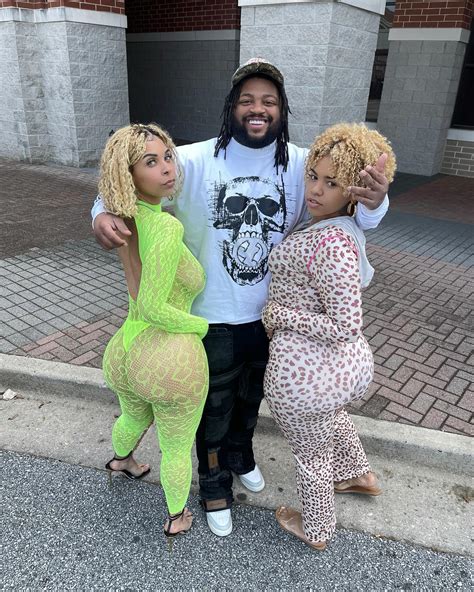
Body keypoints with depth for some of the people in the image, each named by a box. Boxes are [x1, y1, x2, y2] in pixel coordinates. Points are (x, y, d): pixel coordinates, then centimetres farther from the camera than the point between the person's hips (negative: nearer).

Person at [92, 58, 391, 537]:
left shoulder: (301, 165, -11)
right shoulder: (195, 161, -17)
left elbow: (345, 212, -13)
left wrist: (373, 203, -37)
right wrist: (105, 212, -31)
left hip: (271, 313, 3)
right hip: (213, 317, -2)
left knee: (251, 396, 28)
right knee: (215, 405, 18)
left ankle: (240, 454, 60)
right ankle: (214, 484, 47)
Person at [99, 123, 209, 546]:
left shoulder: (124, 219, 1)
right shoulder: (167, 227, -24)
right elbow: (152, 308, -26)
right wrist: (203, 326, -11)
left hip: (125, 353, 7)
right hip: (173, 360, -7)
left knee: (135, 418, 39)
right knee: (177, 447, 21)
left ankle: (121, 461, 71)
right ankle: (176, 519, 47)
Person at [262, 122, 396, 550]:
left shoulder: (330, 245, -27)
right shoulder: (344, 228, 2)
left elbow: (346, 326, -27)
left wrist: (280, 314, -18)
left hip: (306, 372, -9)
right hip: (349, 366, 9)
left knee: (311, 452, 19)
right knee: (331, 415, 39)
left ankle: (315, 531, 47)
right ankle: (359, 475, 63)